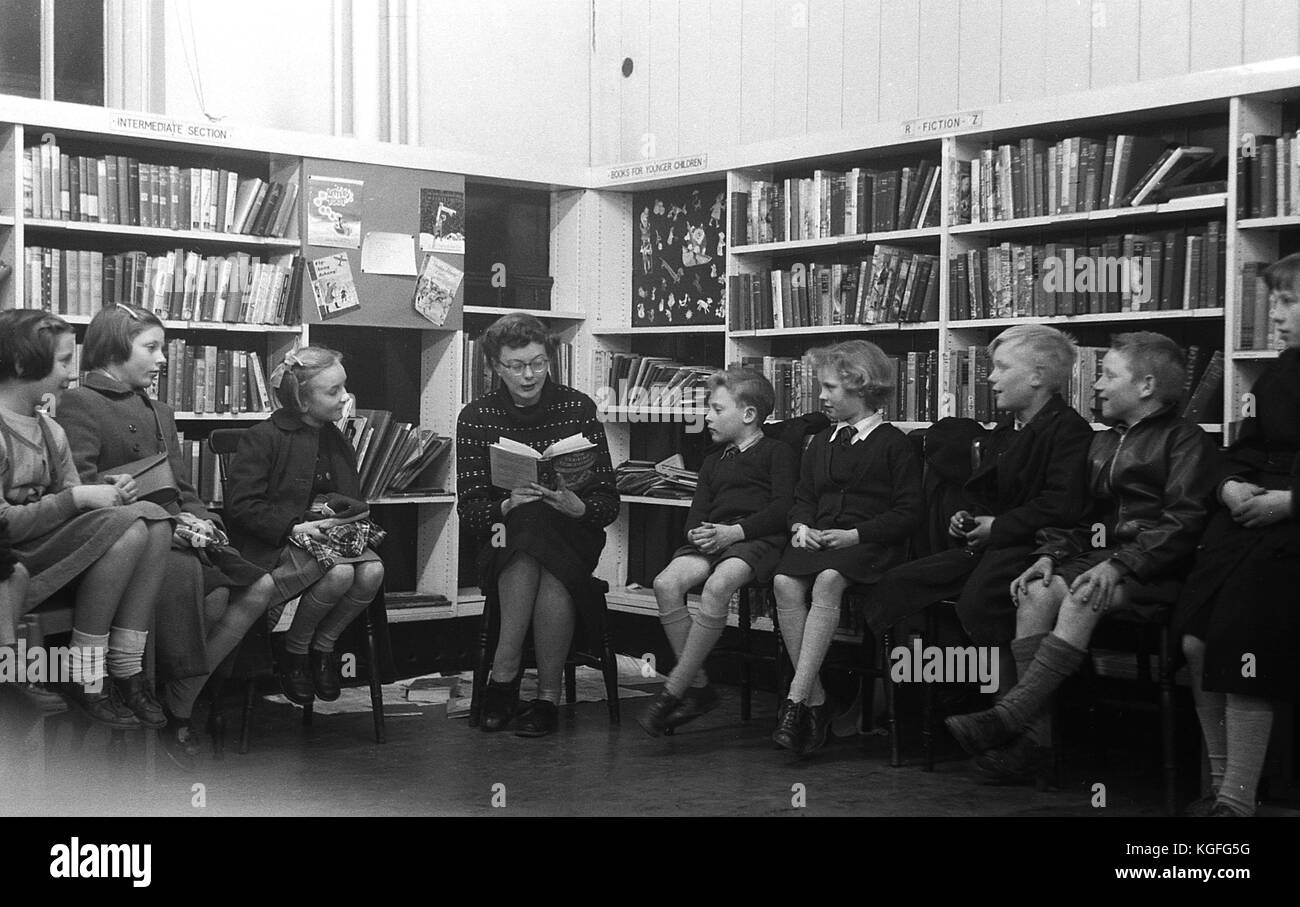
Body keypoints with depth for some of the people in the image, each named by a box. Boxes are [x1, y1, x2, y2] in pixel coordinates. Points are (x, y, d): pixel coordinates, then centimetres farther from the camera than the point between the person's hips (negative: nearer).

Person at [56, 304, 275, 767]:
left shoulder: (159, 412, 26)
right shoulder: (80, 403, -1)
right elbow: (80, 490, -13)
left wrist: (199, 521, 0)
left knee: (258, 586, -13)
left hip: (173, 533, 8)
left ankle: (179, 706, -8)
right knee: (214, 593, -33)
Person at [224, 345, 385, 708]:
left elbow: (351, 501, 25)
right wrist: (295, 528, -21)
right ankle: (293, 654, -8)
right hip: (273, 545, -6)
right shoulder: (262, 438, -7)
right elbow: (241, 505, -12)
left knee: (372, 570, -26)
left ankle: (323, 647, -4)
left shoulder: (336, 441, 16)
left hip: (330, 534, 6)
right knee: (339, 573, -33)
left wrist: (350, 516, -1)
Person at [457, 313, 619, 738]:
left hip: (572, 535, 0)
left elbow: (608, 502, -3)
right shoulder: (476, 417, 2)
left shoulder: (579, 408, 0)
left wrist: (575, 506, -24)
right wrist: (507, 506, -24)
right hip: (504, 539, 0)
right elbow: (468, 508, -4)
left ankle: (503, 677, -21)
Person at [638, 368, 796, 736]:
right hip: (714, 537, 6)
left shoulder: (777, 451, 10)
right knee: (666, 583, -25)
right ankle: (698, 687, -19)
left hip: (757, 539, -6)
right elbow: (697, 512, 21)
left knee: (717, 587, -36)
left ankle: (674, 689, -29)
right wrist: (698, 533, -5)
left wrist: (733, 532, -16)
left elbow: (783, 507, -4)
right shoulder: (713, 461, 31)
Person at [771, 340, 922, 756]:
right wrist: (801, 525, 4)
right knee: (785, 582, -28)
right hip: (818, 537, 5)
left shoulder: (893, 444, 3)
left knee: (828, 580, -37)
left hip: (869, 544, -5)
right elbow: (803, 496, 28)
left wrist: (855, 535, -14)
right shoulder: (820, 443, 24)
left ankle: (796, 697, -38)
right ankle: (815, 702, -24)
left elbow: (908, 512, -3)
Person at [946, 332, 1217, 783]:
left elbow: (1184, 521, -11)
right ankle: (1033, 738, -29)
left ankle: (1009, 714, -39)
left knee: (1080, 601, -34)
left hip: (1153, 570, -6)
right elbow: (1074, 512, 23)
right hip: (1095, 556, 6)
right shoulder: (1101, 443, 26)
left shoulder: (1185, 439, 1)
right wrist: (1050, 555, 2)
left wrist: (1118, 565, -21)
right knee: (1037, 593, -24)